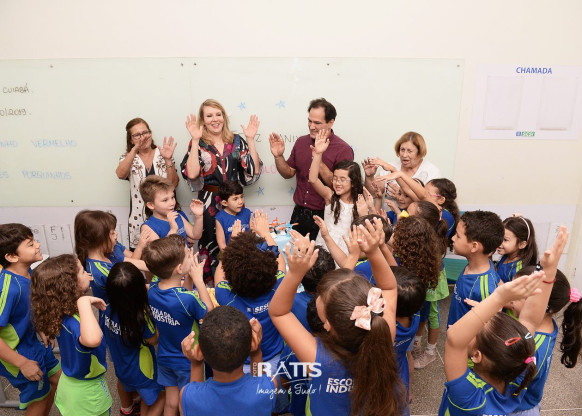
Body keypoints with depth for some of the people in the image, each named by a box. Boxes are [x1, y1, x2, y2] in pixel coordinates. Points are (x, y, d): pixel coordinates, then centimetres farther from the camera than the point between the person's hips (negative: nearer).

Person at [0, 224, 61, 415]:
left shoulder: (28, 272, -10)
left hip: (35, 342, 8)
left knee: (56, 379, 25)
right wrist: (22, 363, -24)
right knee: (39, 399, 12)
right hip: (18, 354, -8)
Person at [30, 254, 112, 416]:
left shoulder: (61, 312, -12)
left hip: (69, 382, 8)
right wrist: (84, 301, -53)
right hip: (86, 392, -8)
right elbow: (92, 339, -63)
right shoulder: (73, 322, -39)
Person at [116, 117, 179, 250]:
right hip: (140, 218, 0)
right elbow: (120, 174, -18)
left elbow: (173, 184, -4)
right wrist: (135, 149, -27)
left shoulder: (162, 155, 5)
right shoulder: (128, 158, 6)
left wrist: (168, 160, -16)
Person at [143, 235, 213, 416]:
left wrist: (189, 277, -12)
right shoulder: (188, 299, -36)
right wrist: (199, 280, -20)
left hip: (164, 358, 6)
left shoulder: (152, 291, -15)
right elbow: (210, 315, -16)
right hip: (188, 361, -5)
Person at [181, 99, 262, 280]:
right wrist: (195, 140, -16)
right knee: (211, 246, 5)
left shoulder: (236, 141, 5)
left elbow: (254, 170, -2)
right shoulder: (198, 144, 0)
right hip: (209, 204, -2)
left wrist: (250, 139, -6)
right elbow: (191, 174, -17)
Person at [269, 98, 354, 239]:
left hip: (324, 217, -5)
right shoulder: (301, 142, 5)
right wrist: (278, 156, -5)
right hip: (299, 214, 5)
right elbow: (288, 173, 12)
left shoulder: (343, 150, -12)